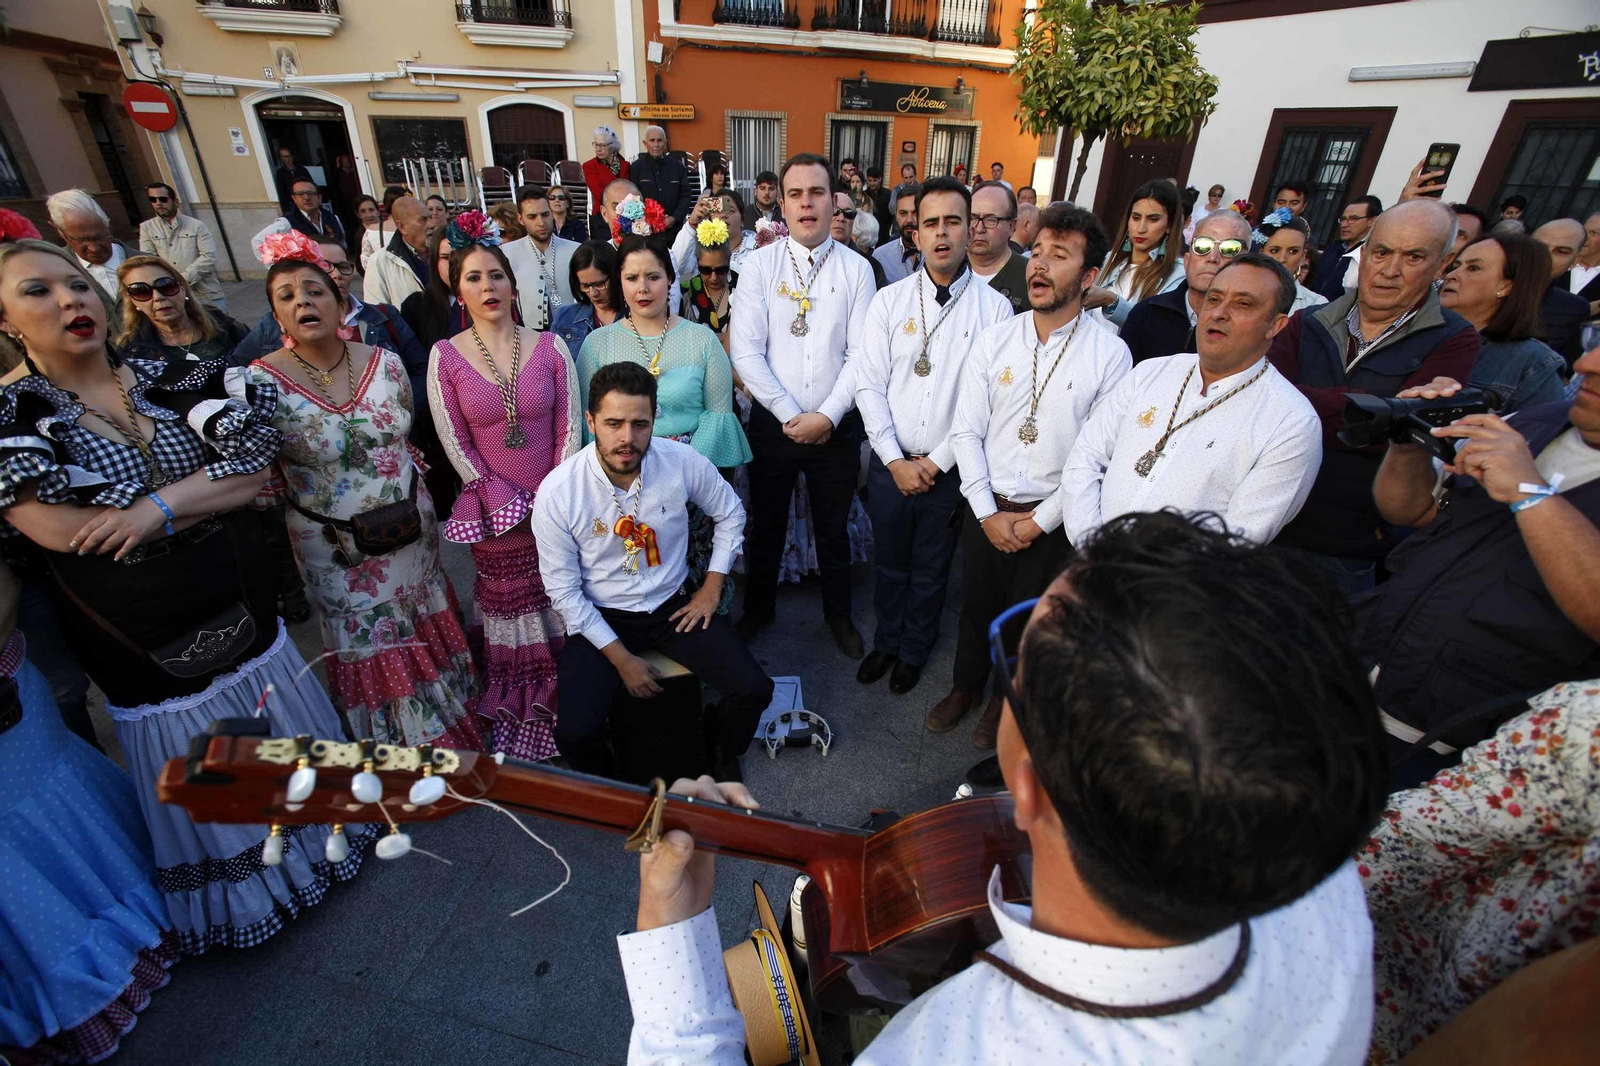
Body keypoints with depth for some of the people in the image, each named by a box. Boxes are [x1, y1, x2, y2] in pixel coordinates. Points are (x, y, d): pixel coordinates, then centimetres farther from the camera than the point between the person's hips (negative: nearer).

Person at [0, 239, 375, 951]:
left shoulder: (165, 379, -1)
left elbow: (253, 462, -10)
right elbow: (60, 530, -20)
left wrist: (159, 506, -25)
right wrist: (216, 490, -16)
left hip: (241, 604, 3)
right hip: (146, 643, -2)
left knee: (293, 747, 18)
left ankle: (324, 822, 45)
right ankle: (239, 900, 39)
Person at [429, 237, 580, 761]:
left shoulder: (550, 346, -1)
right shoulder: (445, 356, -2)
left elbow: (569, 427, -2)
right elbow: (455, 442, -4)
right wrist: (509, 502, -9)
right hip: (492, 510, 0)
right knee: (507, 608, 11)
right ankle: (515, 714, 29)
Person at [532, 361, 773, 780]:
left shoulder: (683, 462, -15)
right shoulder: (557, 493, -19)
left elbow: (729, 513, 5)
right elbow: (564, 591, -10)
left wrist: (712, 588, 0)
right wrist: (621, 658, -12)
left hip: (674, 605, 2)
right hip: (600, 618, -1)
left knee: (754, 689, -13)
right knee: (575, 733, -20)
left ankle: (724, 757, 24)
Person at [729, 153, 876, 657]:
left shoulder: (856, 269, 0)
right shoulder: (759, 264, -2)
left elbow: (862, 354, -4)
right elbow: (746, 351, -8)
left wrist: (826, 416, -14)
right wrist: (791, 415, -13)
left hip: (836, 426, 0)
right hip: (771, 422, 0)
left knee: (833, 530, 15)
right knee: (766, 525, 15)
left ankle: (838, 614, 37)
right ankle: (759, 608, 39)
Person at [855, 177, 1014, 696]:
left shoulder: (994, 307, -6)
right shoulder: (889, 300, -1)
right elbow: (868, 384, -3)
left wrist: (937, 462, -11)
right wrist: (895, 460, -9)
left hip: (949, 469, -1)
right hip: (891, 462, 2)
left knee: (931, 570, 17)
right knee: (888, 563, 18)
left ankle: (914, 650, 42)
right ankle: (886, 640, 43)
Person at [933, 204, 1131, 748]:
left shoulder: (1110, 353, -10)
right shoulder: (992, 340, -3)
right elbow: (966, 431, -3)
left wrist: (1040, 520, -12)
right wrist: (988, 512, -9)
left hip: (1052, 521, -2)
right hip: (987, 509, 2)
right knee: (977, 606, 20)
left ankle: (1005, 699, 44)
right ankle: (965, 686, 46)